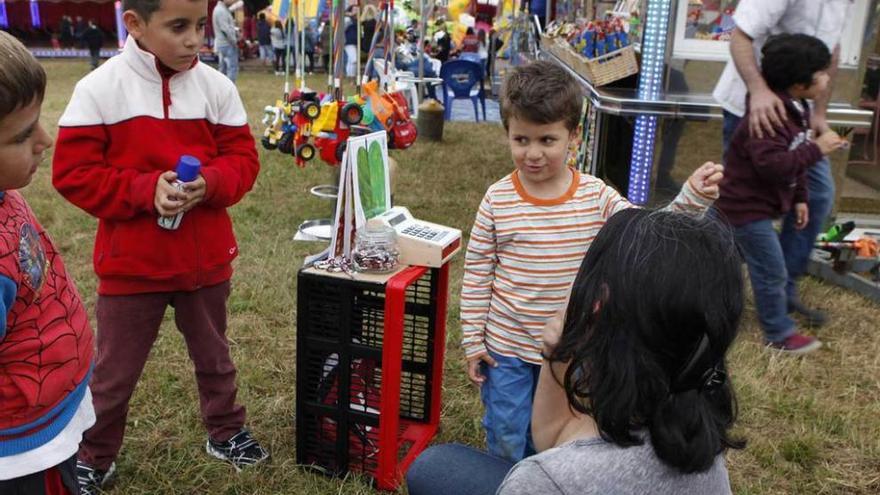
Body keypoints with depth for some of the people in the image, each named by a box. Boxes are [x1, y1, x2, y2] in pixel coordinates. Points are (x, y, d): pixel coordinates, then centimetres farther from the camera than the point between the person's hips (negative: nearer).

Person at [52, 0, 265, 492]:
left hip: (206, 260, 3)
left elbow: (243, 158, 0)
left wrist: (209, 183, -20)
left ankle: (226, 432, 45)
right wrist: (145, 190, -23)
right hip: (130, 263, -2)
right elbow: (73, 172, -11)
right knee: (115, 370, 14)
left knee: (214, 355, 23)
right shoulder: (99, 88, -13)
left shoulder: (217, 87, -5)